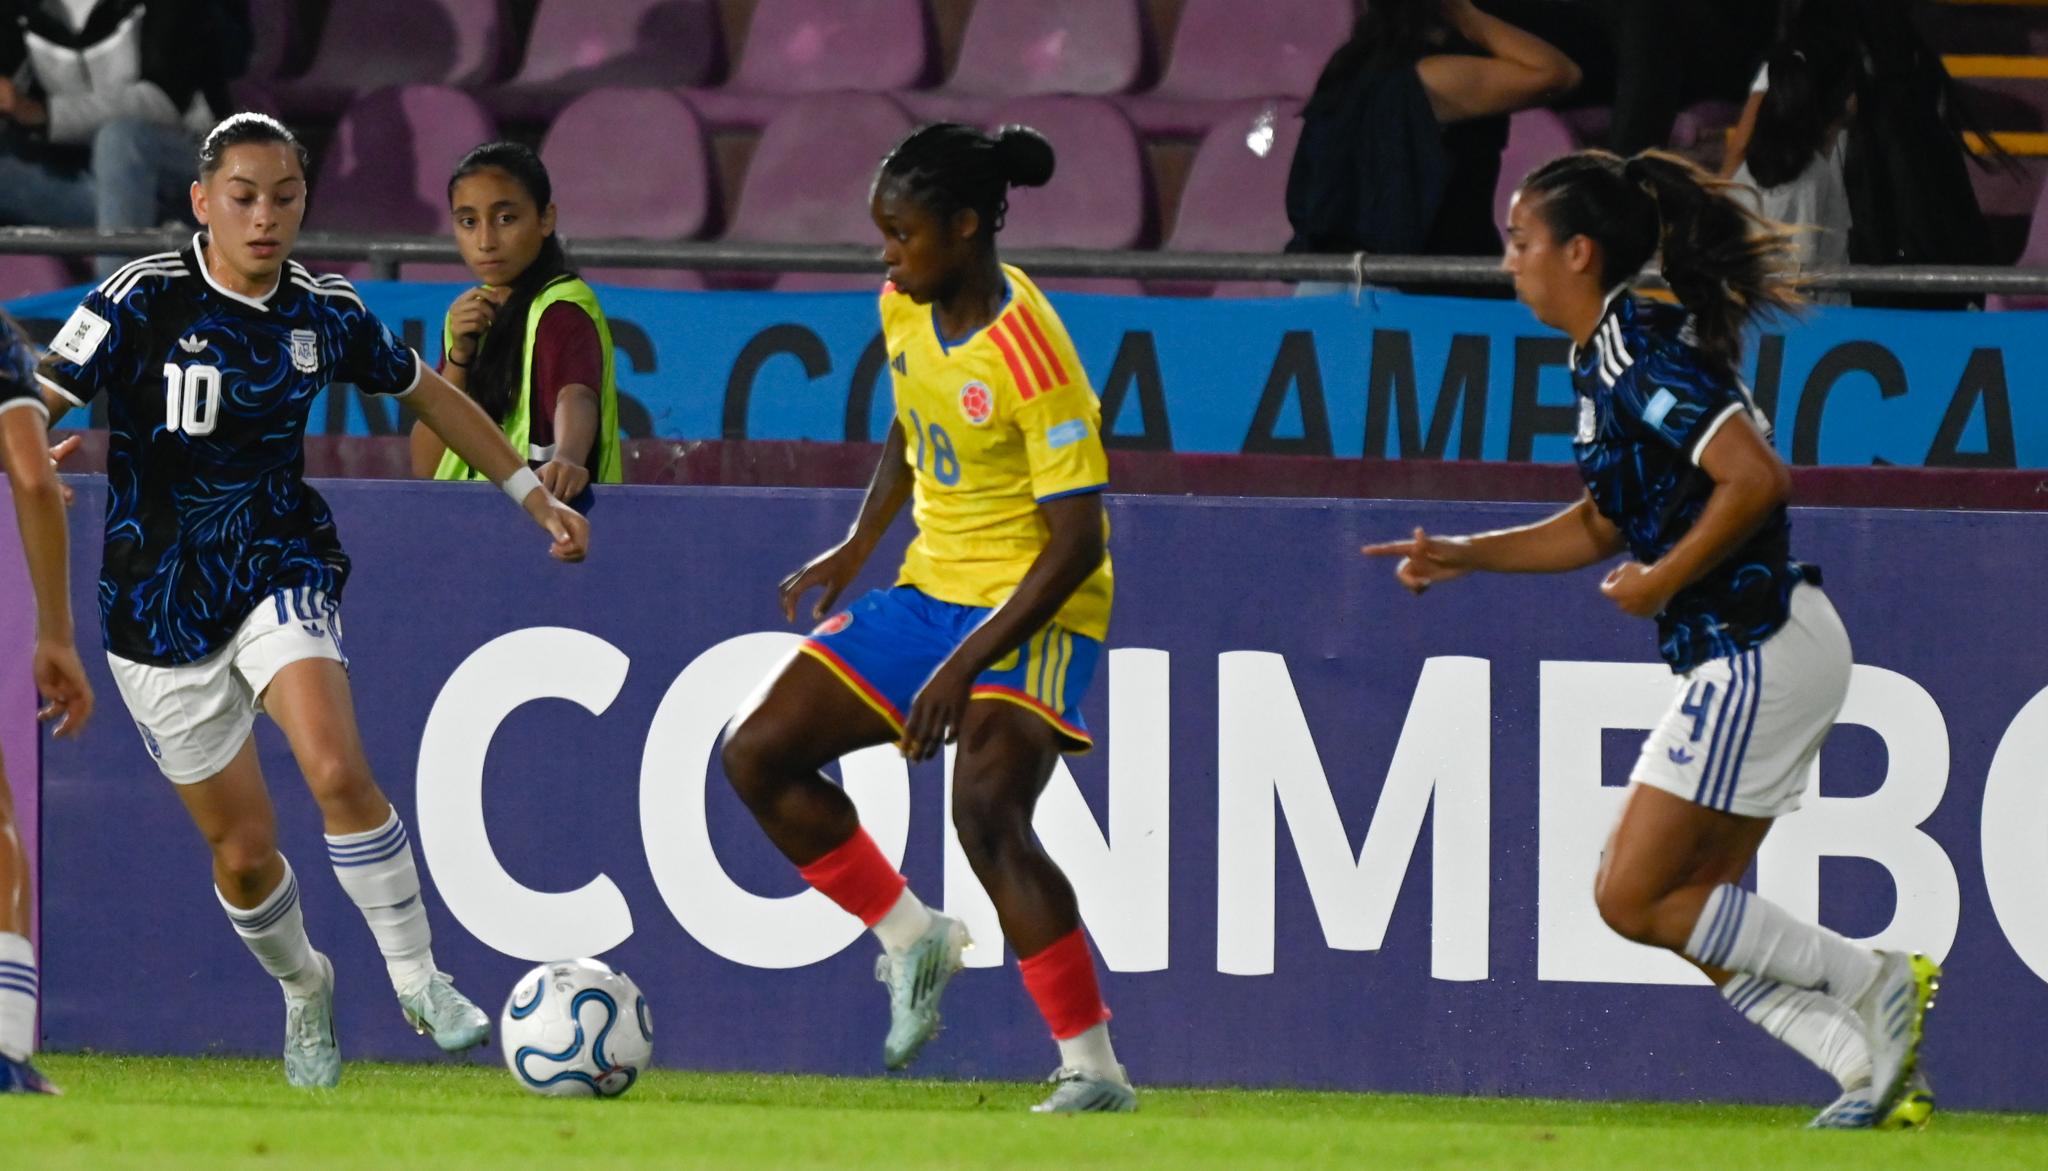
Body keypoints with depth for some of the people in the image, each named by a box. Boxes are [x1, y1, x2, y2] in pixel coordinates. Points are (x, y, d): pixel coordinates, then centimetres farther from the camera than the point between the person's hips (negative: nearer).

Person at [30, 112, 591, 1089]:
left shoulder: (326, 313, -1)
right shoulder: (147, 300, -12)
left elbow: (426, 393, 16)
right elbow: (39, 397, -19)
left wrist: (532, 494, 20)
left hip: (280, 572, 1)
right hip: (161, 599, -1)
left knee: (338, 771, -26)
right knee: (242, 848, 5)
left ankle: (418, 978, -10)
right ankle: (302, 988, 36)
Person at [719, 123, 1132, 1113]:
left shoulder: (1030, 356, -24)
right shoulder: (905, 309, 1)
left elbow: (1076, 541, -24)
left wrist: (969, 664, -28)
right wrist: (857, 547, 9)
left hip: (1031, 611, -9)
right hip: (931, 587, 9)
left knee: (985, 810, -29)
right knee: (757, 754, 3)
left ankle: (1092, 1067, -23)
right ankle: (911, 939, 17)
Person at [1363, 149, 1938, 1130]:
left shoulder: (1639, 358, -17)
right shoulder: (1611, 357, 14)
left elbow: (1757, 478, -26)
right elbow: (1603, 526, 25)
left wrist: (1665, 581, -17)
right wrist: (1467, 555, 17)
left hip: (1758, 657, -10)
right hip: (1750, 653, 10)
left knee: (1635, 899, -7)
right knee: (1694, 914, 11)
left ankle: (1873, 982, -2)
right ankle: (1881, 1067, 7)